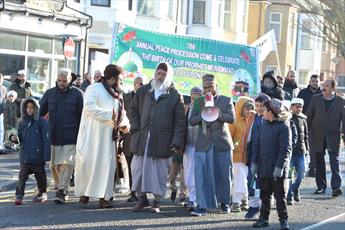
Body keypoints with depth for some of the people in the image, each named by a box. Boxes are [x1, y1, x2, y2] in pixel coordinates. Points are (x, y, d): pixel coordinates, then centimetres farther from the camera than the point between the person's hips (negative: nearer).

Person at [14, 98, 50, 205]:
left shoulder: (42, 122, -5)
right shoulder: (22, 123, 8)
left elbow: (46, 140, -6)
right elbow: (20, 139, 17)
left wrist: (46, 156, -11)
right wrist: (15, 139, -7)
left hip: (38, 155, -3)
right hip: (25, 156, 3)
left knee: (40, 175, 11)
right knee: (22, 176, -5)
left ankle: (42, 193, 27)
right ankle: (19, 196, -7)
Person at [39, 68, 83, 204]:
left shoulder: (77, 94, 0)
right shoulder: (50, 93, 8)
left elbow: (82, 115, 0)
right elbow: (40, 112, 12)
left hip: (70, 137, -3)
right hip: (53, 136, 3)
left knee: (67, 163, -10)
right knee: (53, 164, 6)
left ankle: (62, 190, -7)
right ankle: (59, 187, 21)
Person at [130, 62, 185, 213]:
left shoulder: (175, 96, 1)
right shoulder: (143, 91, 10)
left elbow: (180, 121, -2)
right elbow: (133, 110, 19)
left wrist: (177, 141, -10)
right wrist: (135, 127, 4)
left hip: (162, 141, -3)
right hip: (142, 138, 3)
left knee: (160, 171, 0)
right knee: (138, 168, 4)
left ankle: (157, 201, 12)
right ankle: (141, 198, 17)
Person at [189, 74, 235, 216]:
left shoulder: (226, 101, 5)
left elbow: (232, 118, -7)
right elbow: (192, 121, 3)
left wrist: (218, 114, -22)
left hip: (222, 143, -1)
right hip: (203, 144, 1)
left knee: (223, 175, 6)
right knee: (202, 175, -7)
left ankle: (224, 203, 22)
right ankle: (202, 206, -7)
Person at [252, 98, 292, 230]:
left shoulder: (283, 126, -12)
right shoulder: (264, 125, 9)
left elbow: (286, 149, -15)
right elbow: (257, 144, 13)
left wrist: (279, 167, -19)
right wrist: (255, 163, 9)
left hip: (277, 170, -6)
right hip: (263, 168, 6)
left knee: (280, 196, 2)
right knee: (264, 195, 12)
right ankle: (263, 218, 20)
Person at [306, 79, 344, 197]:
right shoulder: (315, 99, 5)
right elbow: (309, 116, 9)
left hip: (333, 136, -2)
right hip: (317, 136, 2)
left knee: (335, 162, -7)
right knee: (319, 163, 8)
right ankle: (321, 186, 17)